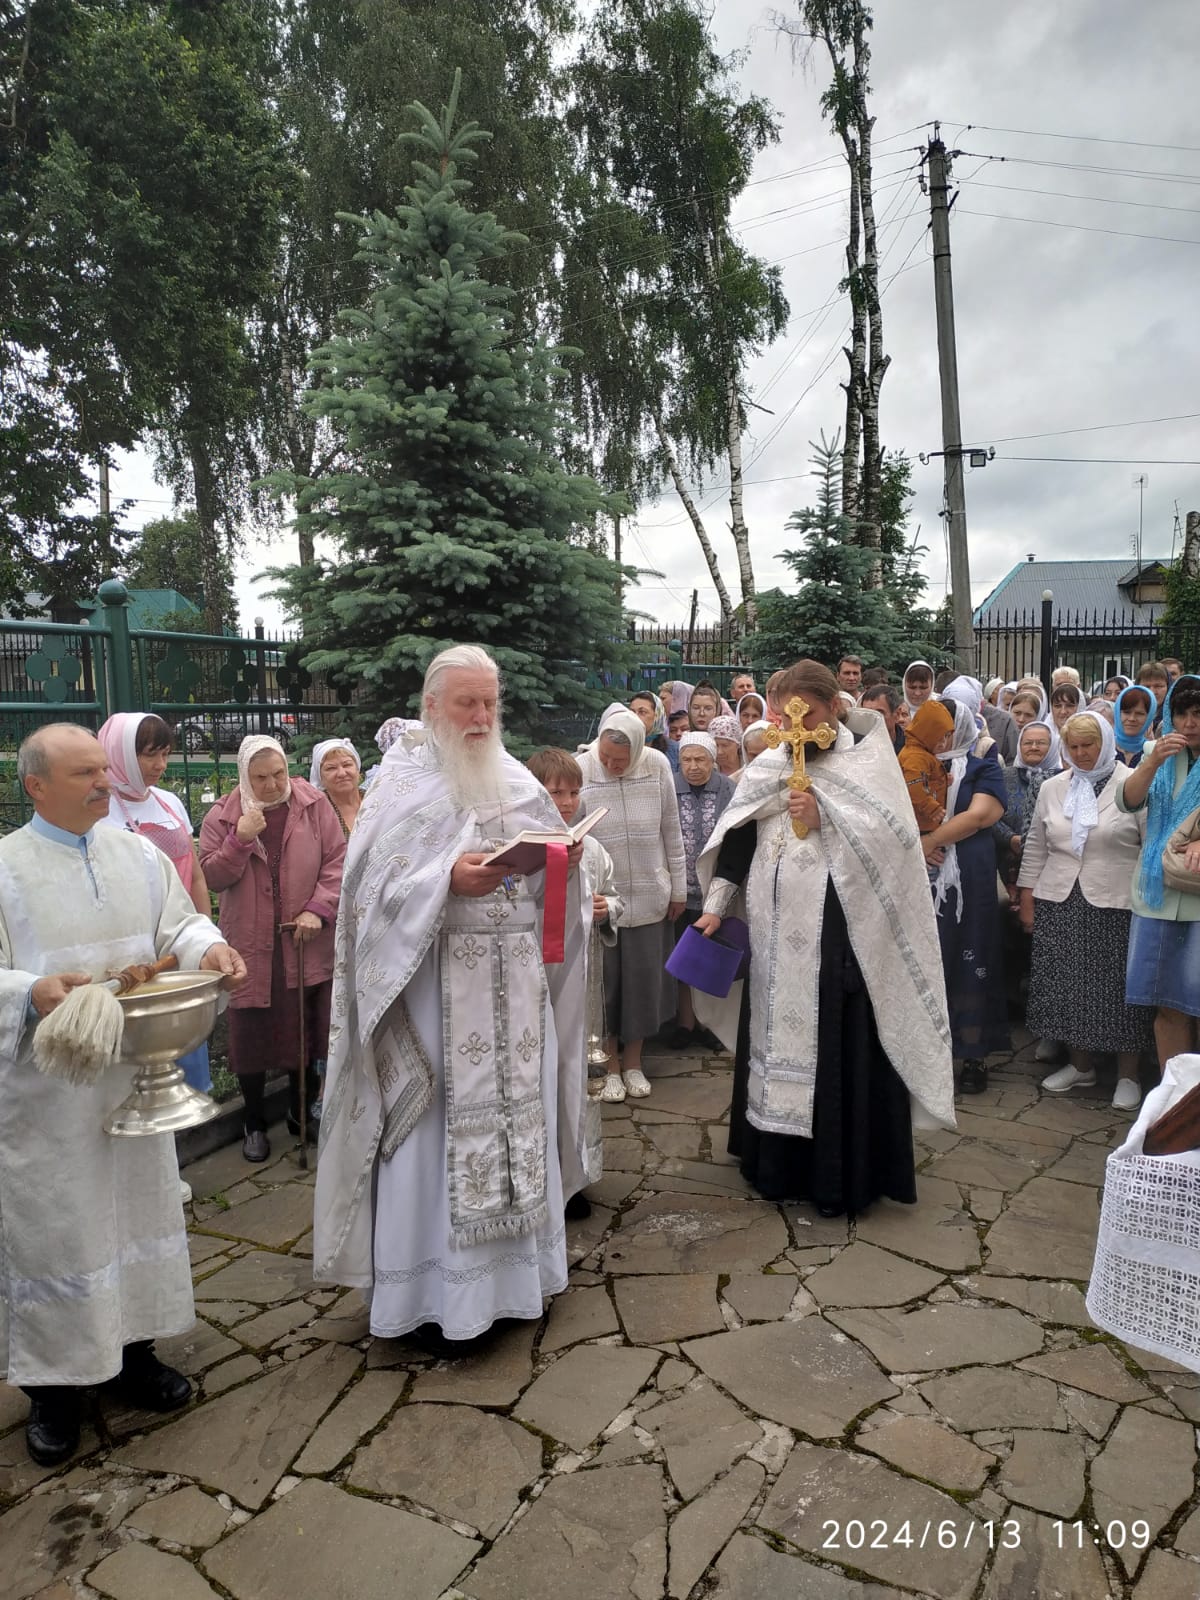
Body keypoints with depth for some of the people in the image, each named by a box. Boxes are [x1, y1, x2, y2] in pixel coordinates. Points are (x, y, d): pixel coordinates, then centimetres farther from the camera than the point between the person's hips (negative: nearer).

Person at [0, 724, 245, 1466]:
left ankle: (133, 1350, 35)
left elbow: (179, 924, 10)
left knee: (138, 1204, 15)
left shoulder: (140, 854, 4)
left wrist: (208, 947, -12)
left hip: (135, 1075, 4)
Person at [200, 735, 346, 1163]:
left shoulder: (314, 805, -1)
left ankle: (301, 1112, 31)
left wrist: (318, 909, -13)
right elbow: (212, 876, -2)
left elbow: (337, 860, -2)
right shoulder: (222, 816, 1)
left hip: (305, 943, 0)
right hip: (251, 945, 0)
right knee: (252, 1036, 6)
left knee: (306, 1032, 10)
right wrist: (240, 839, -16)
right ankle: (254, 1123, 26)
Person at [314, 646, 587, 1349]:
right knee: (438, 1130, 1)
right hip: (438, 986, -5)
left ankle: (513, 1265, 30)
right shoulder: (404, 783, -3)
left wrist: (564, 861, -8)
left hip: (516, 985, 5)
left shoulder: (518, 782, 12)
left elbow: (548, 881, 13)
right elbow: (377, 888, -10)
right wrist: (448, 881, -24)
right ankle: (435, 1291, 17)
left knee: (517, 1118, 12)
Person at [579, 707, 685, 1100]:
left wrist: (678, 887, 7)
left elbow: (671, 830, 3)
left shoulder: (657, 766, -5)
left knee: (644, 979, 10)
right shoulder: (580, 770, -13)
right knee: (604, 981, 8)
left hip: (648, 896, 2)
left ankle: (633, 1061, 27)